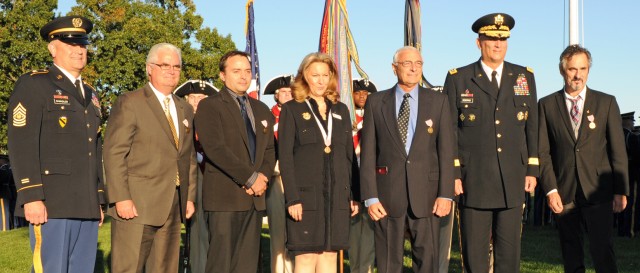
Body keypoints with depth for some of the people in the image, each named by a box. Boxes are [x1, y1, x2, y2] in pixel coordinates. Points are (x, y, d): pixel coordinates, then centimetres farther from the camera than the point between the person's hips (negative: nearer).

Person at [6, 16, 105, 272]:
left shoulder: (90, 95, 22)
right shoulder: (33, 84, -1)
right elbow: (21, 143, -10)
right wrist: (31, 197, -18)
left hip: (86, 207, 7)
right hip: (51, 205, -7)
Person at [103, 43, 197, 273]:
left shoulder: (185, 110, 18)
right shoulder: (129, 103, -3)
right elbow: (114, 153, -9)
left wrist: (190, 197, 13)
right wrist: (121, 199, -16)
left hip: (173, 208, 6)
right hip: (136, 206, -6)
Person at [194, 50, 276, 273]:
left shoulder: (261, 110, 19)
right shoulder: (209, 106, -2)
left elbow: (269, 150, 16)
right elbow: (215, 148, -13)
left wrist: (262, 177, -5)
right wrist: (251, 178, -14)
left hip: (255, 197, 6)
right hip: (224, 198, -6)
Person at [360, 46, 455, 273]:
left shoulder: (438, 101, 7)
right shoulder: (376, 102, 5)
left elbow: (446, 150, 3)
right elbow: (368, 152, 2)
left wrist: (445, 194, -5)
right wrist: (370, 197, -5)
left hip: (426, 194, 0)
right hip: (387, 194, 0)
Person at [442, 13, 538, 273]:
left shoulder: (524, 77, 11)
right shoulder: (458, 78, 2)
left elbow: (532, 127, 11)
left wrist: (532, 170, 6)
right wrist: (453, 174, -5)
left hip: (513, 181, 2)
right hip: (474, 181, -2)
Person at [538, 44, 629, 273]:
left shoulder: (606, 103, 5)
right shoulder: (547, 105, 6)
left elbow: (618, 150, 4)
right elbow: (543, 152, 3)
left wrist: (621, 191, -1)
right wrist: (550, 189, -6)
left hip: (598, 192, -1)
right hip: (564, 193, 1)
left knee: (602, 251, -8)